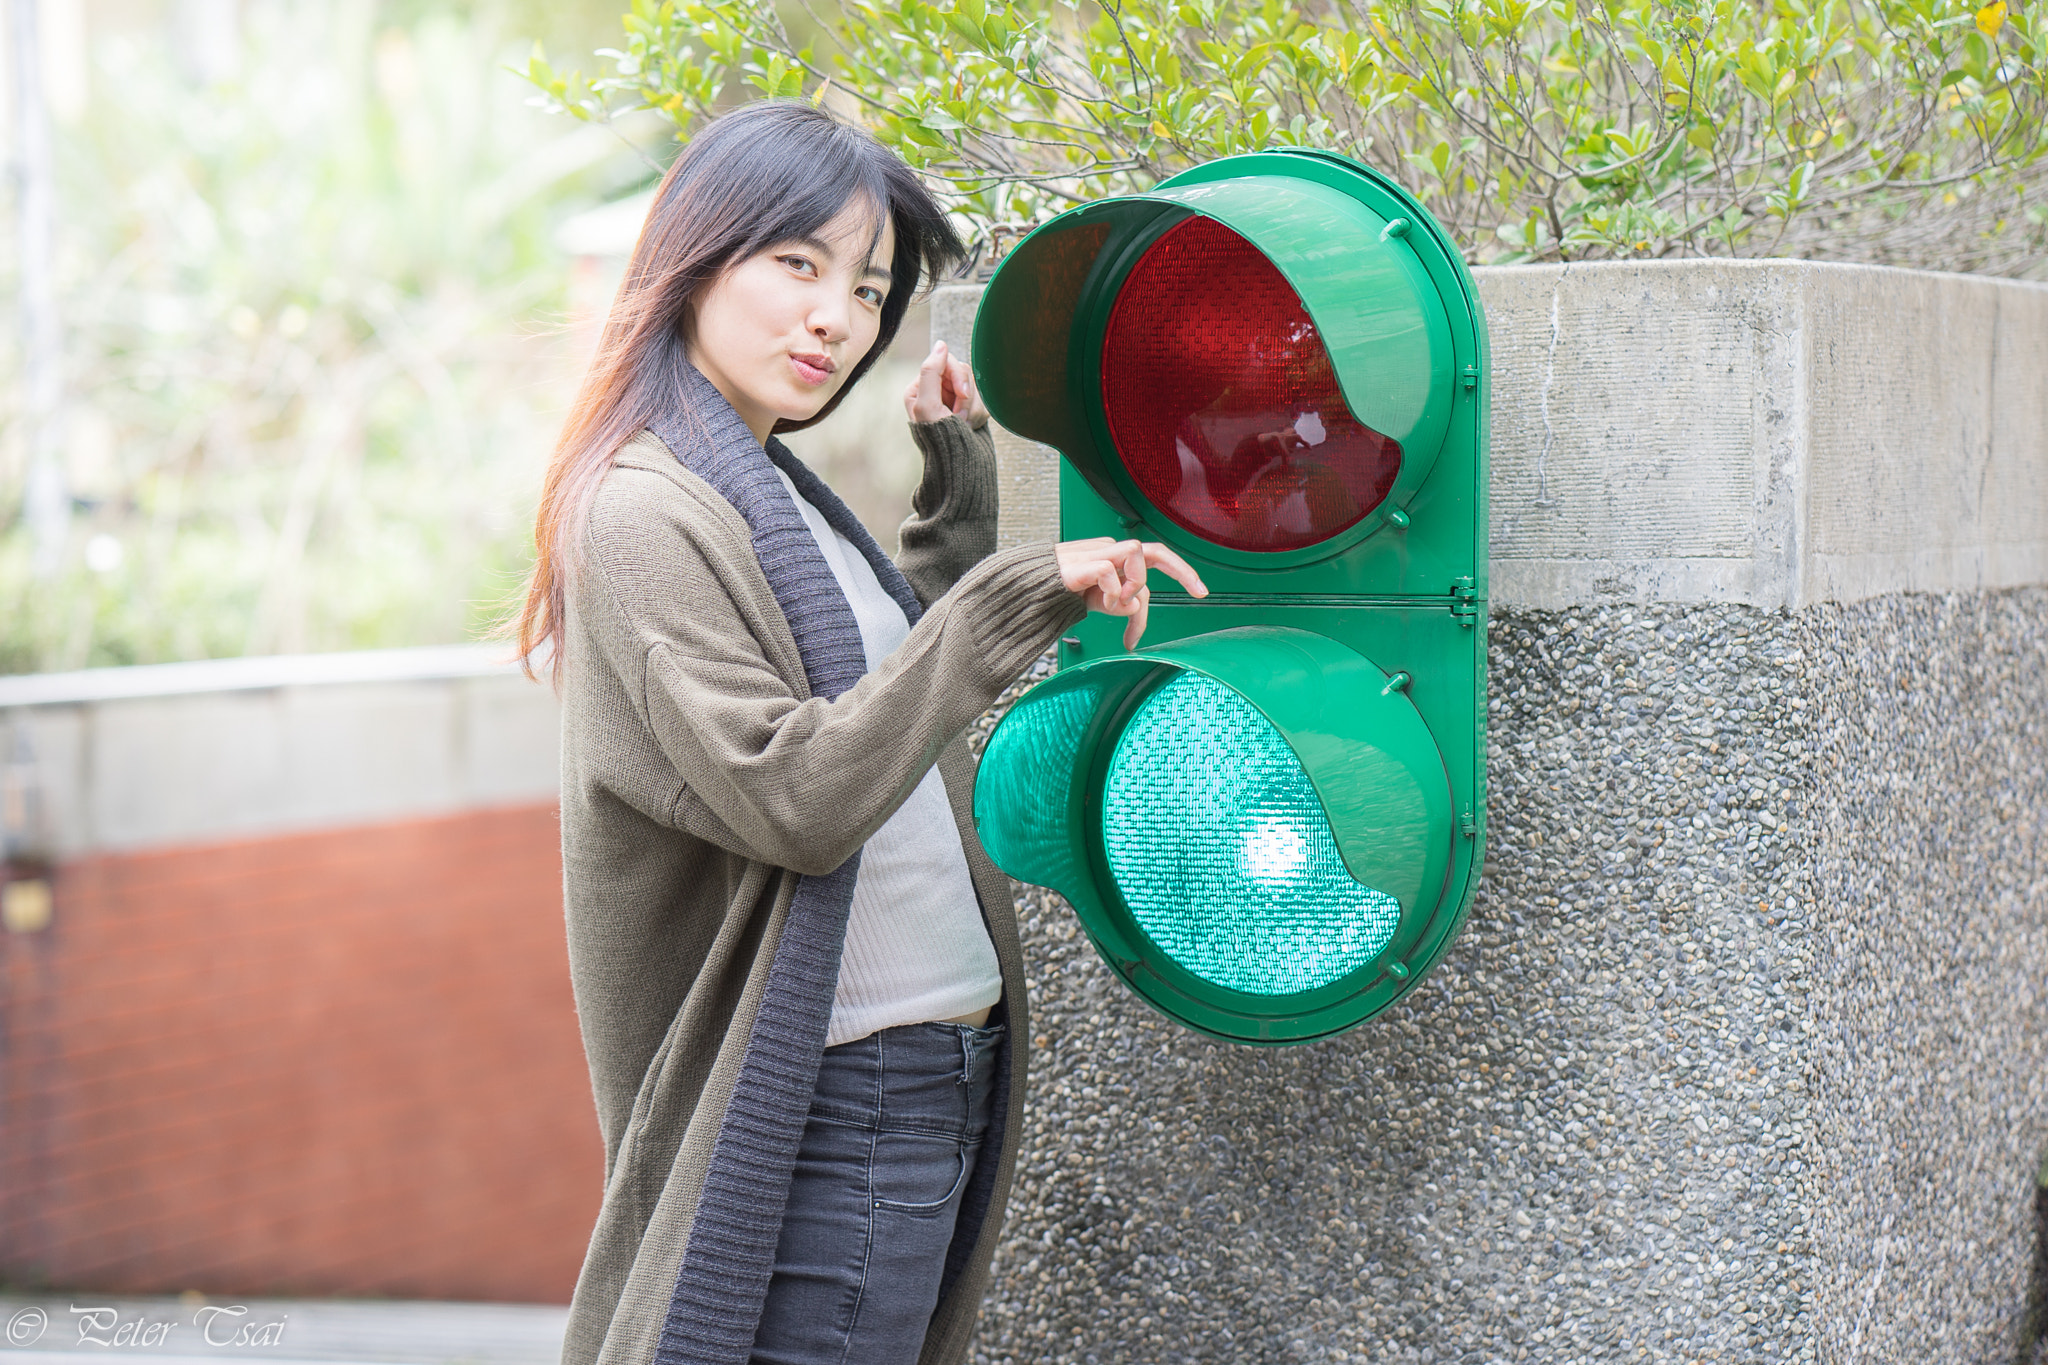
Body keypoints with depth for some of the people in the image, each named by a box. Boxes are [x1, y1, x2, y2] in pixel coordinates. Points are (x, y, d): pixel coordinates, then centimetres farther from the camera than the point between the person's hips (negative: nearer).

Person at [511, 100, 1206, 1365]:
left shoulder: (775, 491, 13)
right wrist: (1018, 595, -24)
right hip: (836, 1104, -9)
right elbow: (796, 800, -24)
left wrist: (963, 479, 19)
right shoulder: (643, 514, -15)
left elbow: (907, 694, 26)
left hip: (932, 1071, 9)